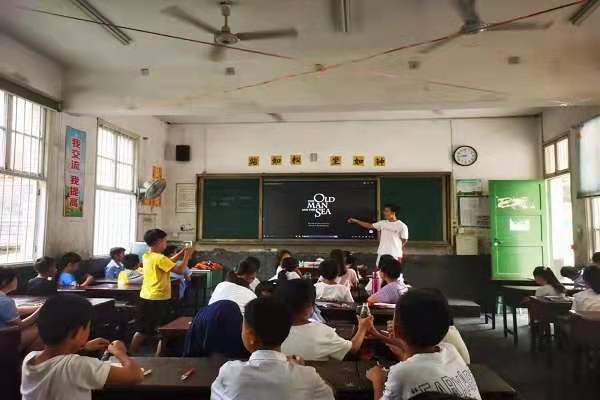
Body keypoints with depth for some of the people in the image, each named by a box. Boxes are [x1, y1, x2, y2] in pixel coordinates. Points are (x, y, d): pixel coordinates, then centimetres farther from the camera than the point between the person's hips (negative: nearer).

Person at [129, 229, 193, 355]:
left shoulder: (146, 256, 7)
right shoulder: (160, 258, -20)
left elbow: (168, 262, 17)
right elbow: (179, 270, -20)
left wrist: (181, 253, 11)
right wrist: (186, 256, -7)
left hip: (145, 297, 8)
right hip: (158, 299, -8)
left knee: (142, 330, 17)